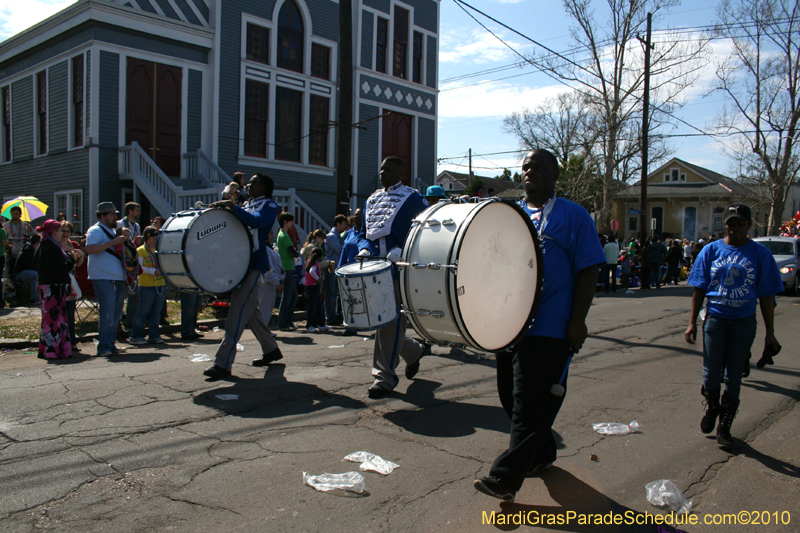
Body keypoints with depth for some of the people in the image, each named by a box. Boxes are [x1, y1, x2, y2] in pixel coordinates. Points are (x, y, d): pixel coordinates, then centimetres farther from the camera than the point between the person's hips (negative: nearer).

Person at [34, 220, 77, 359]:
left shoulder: (42, 246, 12)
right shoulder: (53, 247, -17)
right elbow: (62, 268, -23)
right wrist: (72, 259, -7)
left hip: (44, 285, 10)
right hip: (55, 286, -10)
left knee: (48, 318, 15)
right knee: (55, 318, -6)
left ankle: (45, 349, 22)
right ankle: (56, 350, -3)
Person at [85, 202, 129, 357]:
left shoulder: (113, 231, 23)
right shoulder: (95, 230, -5)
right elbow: (90, 249, -23)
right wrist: (112, 242, -25)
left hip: (118, 278, 9)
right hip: (103, 279, -9)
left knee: (116, 315, 11)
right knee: (107, 314, -11)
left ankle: (111, 344, 19)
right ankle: (104, 347, -6)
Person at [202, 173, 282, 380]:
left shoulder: (269, 206, -3)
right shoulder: (246, 206, 21)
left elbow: (255, 221, -23)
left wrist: (231, 206, -28)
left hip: (254, 264, -9)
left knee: (237, 312, -13)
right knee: (249, 310, 15)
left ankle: (223, 364, -14)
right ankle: (271, 350, 30)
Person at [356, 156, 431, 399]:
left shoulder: (413, 199, -2)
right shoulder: (372, 200, 17)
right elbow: (364, 233, 22)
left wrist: (400, 250, -19)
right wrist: (364, 249, -1)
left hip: (399, 270, -7)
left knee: (390, 322, -8)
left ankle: (384, 377, 2)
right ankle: (414, 350, 36)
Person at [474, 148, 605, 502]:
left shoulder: (573, 216, -1)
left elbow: (587, 271, -5)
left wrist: (578, 321, -12)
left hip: (548, 328, -6)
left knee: (531, 403, -4)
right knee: (511, 397, 13)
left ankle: (506, 477, 1)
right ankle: (541, 453, 33)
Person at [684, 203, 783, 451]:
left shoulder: (760, 254, -1)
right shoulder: (711, 250, 1)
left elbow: (766, 296, 1)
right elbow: (699, 289, 5)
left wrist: (770, 333, 0)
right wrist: (692, 322, 1)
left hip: (744, 322, 0)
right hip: (715, 319, 1)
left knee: (733, 377, 5)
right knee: (711, 374, 1)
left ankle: (724, 427, 19)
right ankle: (711, 406, 33)